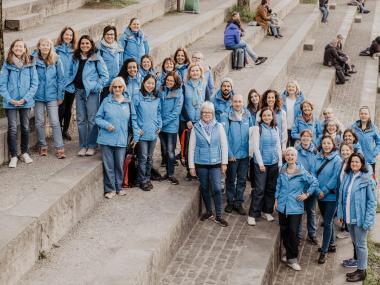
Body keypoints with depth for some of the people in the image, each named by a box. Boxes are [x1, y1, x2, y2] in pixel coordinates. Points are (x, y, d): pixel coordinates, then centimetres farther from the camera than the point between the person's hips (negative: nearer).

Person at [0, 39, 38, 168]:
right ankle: (13, 156, 4)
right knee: (12, 129, -3)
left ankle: (25, 153, 27)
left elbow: (34, 83, -2)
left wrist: (25, 98, -12)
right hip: (10, 102, -1)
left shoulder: (30, 64, -1)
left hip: (25, 101, 1)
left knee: (25, 127, 12)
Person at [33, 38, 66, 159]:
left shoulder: (56, 60, -1)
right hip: (38, 96, 1)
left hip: (52, 96, -1)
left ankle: (59, 148, -1)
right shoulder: (34, 60, -3)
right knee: (39, 122, 8)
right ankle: (42, 146, 20)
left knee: (55, 122, -3)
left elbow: (61, 78, 1)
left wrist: (60, 96, -1)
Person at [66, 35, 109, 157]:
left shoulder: (96, 58, -4)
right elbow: (71, 74, 19)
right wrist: (71, 87, 6)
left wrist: (96, 87, -11)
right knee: (81, 119, 7)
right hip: (79, 91, 5)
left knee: (92, 119, -3)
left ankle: (92, 146, 5)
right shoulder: (75, 58, 11)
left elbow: (105, 76, -4)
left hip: (91, 92, -5)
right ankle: (83, 146, 14)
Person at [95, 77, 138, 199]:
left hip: (121, 139, 2)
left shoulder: (128, 103, 7)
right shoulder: (106, 101, 1)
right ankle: (110, 189, 14)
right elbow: (97, 118, 3)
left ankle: (118, 187, 26)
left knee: (119, 165, 10)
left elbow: (133, 119, 13)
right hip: (106, 139, -2)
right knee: (108, 165, 3)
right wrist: (106, 125, -13)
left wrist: (136, 130, -1)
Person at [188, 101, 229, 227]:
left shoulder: (219, 127, -3)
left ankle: (218, 215, 4)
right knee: (204, 188, 11)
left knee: (217, 188, -5)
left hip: (215, 163, -1)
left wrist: (224, 162, 1)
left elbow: (224, 145, 1)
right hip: (201, 163, 1)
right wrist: (191, 165, -1)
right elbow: (191, 147, 0)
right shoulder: (196, 127, -3)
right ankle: (208, 211, 28)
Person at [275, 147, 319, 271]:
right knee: (284, 231, 9)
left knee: (293, 232, -7)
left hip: (295, 207, -4)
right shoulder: (282, 171, 4)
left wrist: (307, 194, -4)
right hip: (282, 205, 4)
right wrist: (276, 200, 12)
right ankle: (289, 255, 25)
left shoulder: (302, 172, -10)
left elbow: (315, 183, -2)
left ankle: (292, 258, 3)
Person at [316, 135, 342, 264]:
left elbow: (335, 178, -16)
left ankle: (324, 251, 3)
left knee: (327, 223, -3)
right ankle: (331, 244, 34)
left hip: (331, 196, -6)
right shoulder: (318, 158, 3)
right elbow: (315, 174, 6)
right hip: (320, 195, 6)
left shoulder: (337, 160, -13)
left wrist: (325, 191, -16)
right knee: (327, 221, 19)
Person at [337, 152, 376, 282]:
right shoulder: (347, 177, 5)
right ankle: (359, 269, 28)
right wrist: (340, 213, 6)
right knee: (355, 243, 16)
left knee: (361, 244, 4)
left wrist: (368, 220, -17)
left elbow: (372, 201, -12)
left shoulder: (367, 179, -12)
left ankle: (362, 271, 16)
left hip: (360, 218, -6)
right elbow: (341, 196, 10)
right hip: (349, 217, 6)